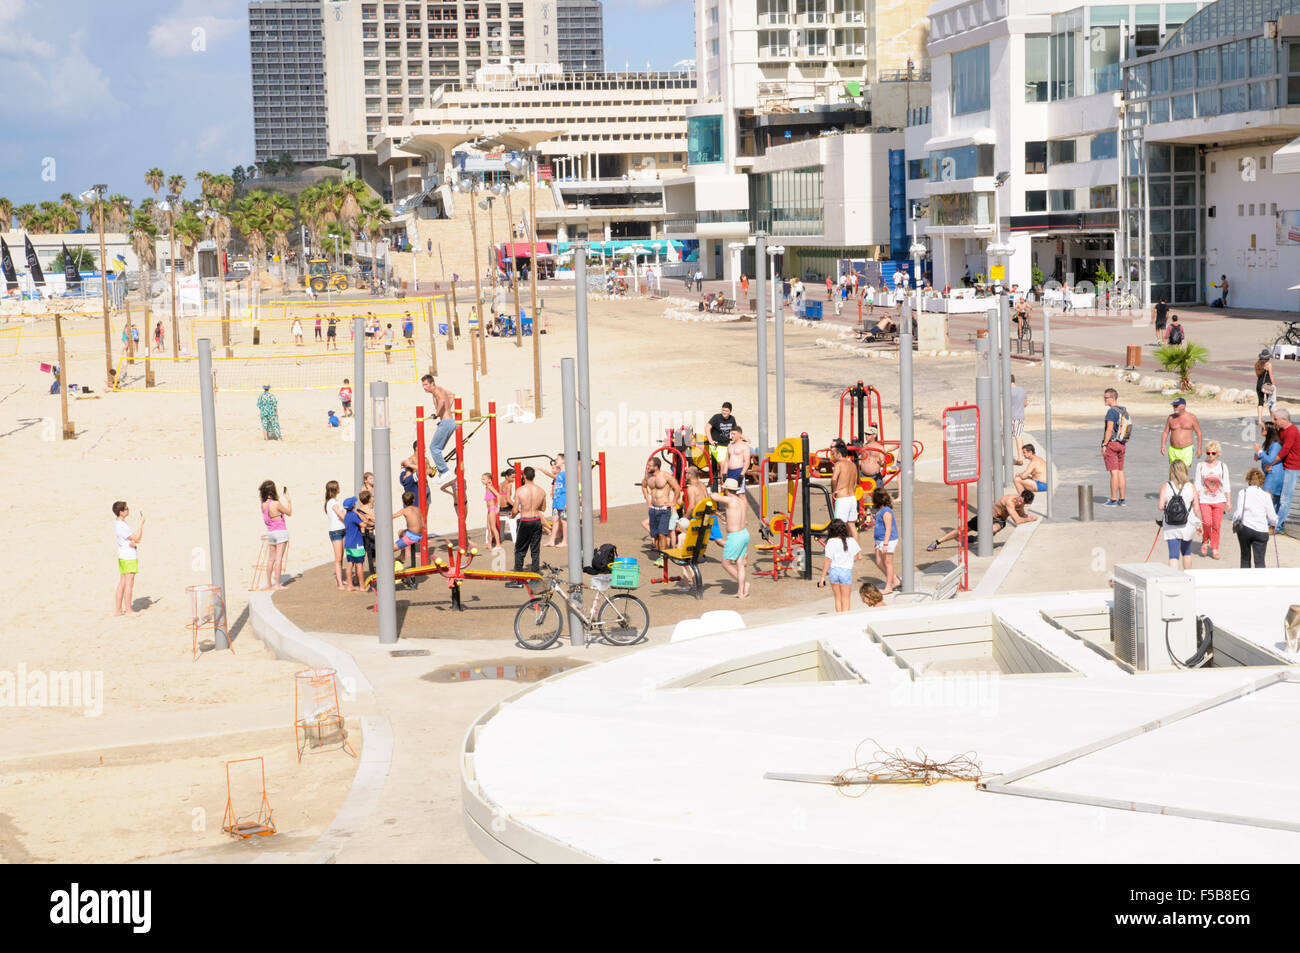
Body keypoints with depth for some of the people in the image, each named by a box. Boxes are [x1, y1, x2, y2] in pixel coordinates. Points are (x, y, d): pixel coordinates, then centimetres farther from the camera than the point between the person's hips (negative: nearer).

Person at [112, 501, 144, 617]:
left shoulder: (116, 521, 8)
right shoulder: (121, 526, -22)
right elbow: (137, 538, -16)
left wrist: (132, 541, -12)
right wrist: (142, 523, -10)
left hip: (123, 557, 10)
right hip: (129, 558, -10)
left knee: (122, 584, 12)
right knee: (129, 584, -3)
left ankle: (118, 609, 16)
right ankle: (128, 610, 2)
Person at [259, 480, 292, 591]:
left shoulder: (263, 504, 1)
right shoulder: (276, 504, -18)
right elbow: (289, 513, -6)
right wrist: (288, 499, 2)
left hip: (270, 532, 7)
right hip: (281, 532, -7)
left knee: (271, 558, 15)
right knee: (279, 558, -4)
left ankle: (268, 583, 19)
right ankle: (277, 584, -3)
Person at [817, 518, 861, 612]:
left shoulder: (831, 542, -11)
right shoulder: (851, 541, -3)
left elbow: (828, 561, -11)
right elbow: (855, 558, 6)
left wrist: (822, 577, -5)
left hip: (833, 570, 0)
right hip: (846, 571, 0)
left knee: (838, 598, 15)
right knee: (845, 599, 10)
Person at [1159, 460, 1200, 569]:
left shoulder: (1166, 486, -7)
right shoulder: (1191, 486, -5)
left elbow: (1161, 506, -13)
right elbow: (1196, 508, -5)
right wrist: (1199, 524, 8)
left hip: (1170, 526, -2)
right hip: (1187, 525, 2)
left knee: (1173, 554, 0)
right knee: (1186, 552, 23)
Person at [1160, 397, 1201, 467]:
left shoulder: (1191, 417, -1)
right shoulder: (1170, 418, 6)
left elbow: (1198, 432, 2)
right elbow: (1165, 432, 9)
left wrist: (1199, 448, -2)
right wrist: (1162, 445, -6)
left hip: (1187, 450, -3)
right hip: (1173, 450, 3)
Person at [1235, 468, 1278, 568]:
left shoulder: (1242, 492, -3)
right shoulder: (1265, 495, -1)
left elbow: (1238, 512, -9)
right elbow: (1272, 515, 2)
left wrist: (1234, 522, 10)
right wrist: (1273, 525, 23)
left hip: (1244, 528, 0)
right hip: (1261, 530, 0)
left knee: (1245, 558, 18)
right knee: (1260, 561, -1)